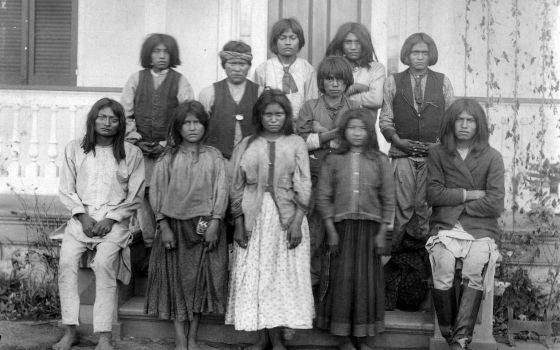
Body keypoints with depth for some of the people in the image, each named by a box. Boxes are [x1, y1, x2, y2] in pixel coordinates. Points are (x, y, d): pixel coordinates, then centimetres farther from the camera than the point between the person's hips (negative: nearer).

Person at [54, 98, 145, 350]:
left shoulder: (132, 153, 4)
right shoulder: (75, 149, 9)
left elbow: (135, 196, 3)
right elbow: (66, 190, 8)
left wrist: (110, 219, -7)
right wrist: (82, 216, -6)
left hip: (115, 220, -2)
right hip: (81, 218, 2)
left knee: (104, 264, -25)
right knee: (66, 261, -21)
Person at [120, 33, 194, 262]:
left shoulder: (180, 82, 5)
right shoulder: (136, 80, 11)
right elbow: (125, 114, 10)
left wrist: (165, 144, -7)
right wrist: (136, 140, -2)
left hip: (169, 150, -2)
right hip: (140, 149, 2)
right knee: (143, 197, 1)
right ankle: (149, 246, 12)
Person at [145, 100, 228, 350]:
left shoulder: (213, 156, 5)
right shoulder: (168, 158, 3)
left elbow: (220, 191, -1)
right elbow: (157, 192, 1)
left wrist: (214, 223, -10)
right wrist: (164, 226, -7)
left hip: (205, 225, 1)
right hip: (175, 225, 0)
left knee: (200, 278, 4)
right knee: (176, 277, 1)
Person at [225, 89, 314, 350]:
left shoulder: (296, 143, 3)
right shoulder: (246, 145, 6)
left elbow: (303, 187, -2)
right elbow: (237, 188, 5)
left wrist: (297, 222, -11)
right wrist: (238, 224, -2)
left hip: (285, 215, -1)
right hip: (253, 217, 1)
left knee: (284, 276, 1)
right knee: (255, 276, 2)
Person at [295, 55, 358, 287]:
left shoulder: (355, 109, 11)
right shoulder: (310, 107, 10)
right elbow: (301, 141, -1)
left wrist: (321, 133, -7)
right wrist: (334, 133, -10)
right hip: (315, 177, 0)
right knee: (314, 232, -4)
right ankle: (313, 280, 6)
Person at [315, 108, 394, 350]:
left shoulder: (380, 161, 3)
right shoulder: (333, 160, 3)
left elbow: (388, 199, 3)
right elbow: (323, 197, 2)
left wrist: (382, 233, -2)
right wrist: (331, 230, -4)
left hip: (370, 227, 0)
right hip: (342, 227, 0)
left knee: (367, 280, 4)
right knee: (342, 280, 3)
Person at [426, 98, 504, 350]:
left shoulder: (492, 157, 7)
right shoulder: (438, 153, 10)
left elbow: (495, 204, -2)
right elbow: (433, 194, -1)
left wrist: (453, 202, -1)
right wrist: (469, 194, -4)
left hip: (481, 229, 0)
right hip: (445, 227, 0)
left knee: (475, 270, -29)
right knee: (443, 270, -28)